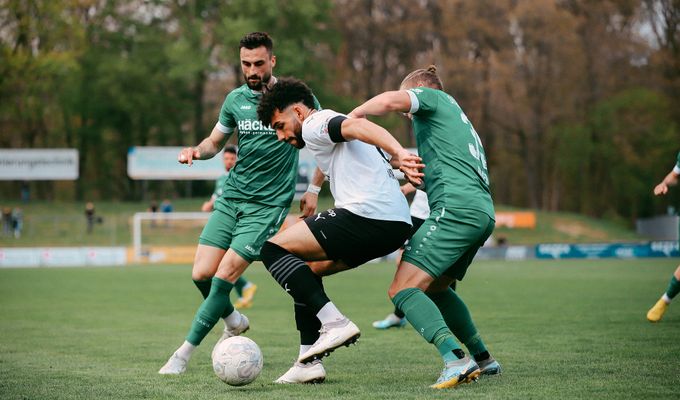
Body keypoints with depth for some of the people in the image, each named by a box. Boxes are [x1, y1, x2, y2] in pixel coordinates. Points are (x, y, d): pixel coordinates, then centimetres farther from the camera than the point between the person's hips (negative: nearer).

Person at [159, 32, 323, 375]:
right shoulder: (236, 99, 8)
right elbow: (215, 142, 20)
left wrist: (313, 189, -4)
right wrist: (196, 150, -3)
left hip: (268, 205, -5)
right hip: (231, 198, 5)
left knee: (225, 276, -13)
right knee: (201, 274, -4)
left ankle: (184, 353, -3)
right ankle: (234, 321, 27)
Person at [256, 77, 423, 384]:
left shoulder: (313, 125, 0)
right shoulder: (330, 126, 33)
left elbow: (356, 126, -19)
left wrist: (398, 154, -34)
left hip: (367, 215, -10)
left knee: (274, 249, -4)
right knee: (307, 268, 23)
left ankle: (335, 323, -16)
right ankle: (308, 362, 16)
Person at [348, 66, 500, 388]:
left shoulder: (433, 96, 10)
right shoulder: (459, 121, 35)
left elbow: (392, 100, -12)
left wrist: (356, 113, 1)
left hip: (456, 207, -9)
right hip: (484, 213, 9)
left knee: (402, 289, -15)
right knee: (435, 287, 26)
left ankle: (455, 359, -31)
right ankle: (482, 358, 27)